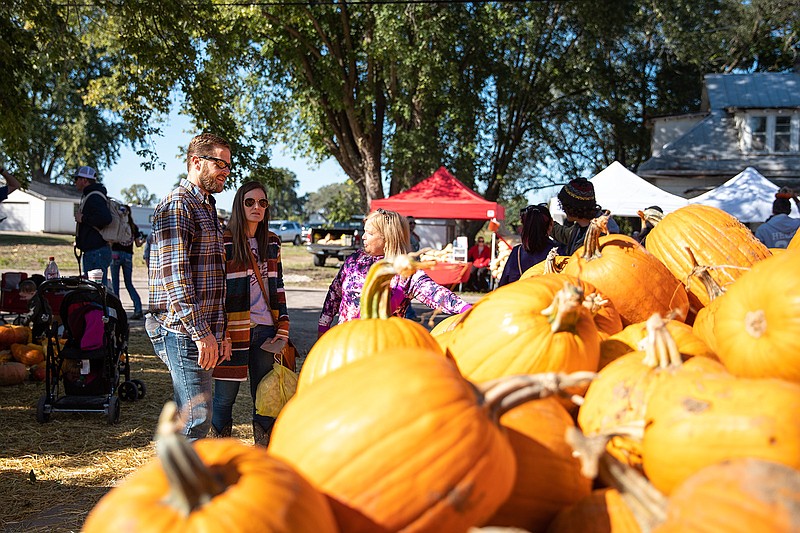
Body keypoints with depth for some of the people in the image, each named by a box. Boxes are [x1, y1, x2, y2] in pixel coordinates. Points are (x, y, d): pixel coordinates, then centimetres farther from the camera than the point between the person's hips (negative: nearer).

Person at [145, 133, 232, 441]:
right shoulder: (177, 206, -10)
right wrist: (200, 332, -22)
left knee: (191, 417, 15)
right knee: (196, 418, -9)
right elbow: (175, 276, -19)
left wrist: (220, 333, 21)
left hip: (204, 333, 10)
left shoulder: (207, 207, 21)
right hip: (183, 331, -10)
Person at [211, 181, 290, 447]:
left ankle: (264, 448, 19)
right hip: (234, 328, -4)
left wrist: (283, 325, 8)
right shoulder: (224, 241, -4)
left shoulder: (272, 242, 12)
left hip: (265, 329, 5)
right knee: (225, 395, 3)